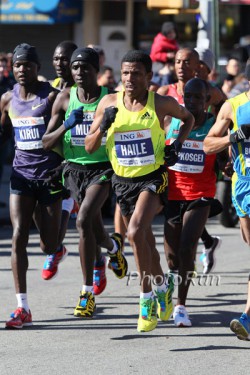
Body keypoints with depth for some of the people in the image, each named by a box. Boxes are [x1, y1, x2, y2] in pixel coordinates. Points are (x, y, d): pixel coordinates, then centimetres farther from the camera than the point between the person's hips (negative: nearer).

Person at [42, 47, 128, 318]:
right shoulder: (65, 98, 0)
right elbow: (46, 142, 0)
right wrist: (66, 125, -16)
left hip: (102, 168, -4)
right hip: (74, 168, 4)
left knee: (84, 220, -25)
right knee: (95, 234, 12)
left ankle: (87, 293, -19)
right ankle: (113, 247, 52)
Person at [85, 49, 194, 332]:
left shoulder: (161, 104, -9)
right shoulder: (109, 103, -3)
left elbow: (188, 118, 13)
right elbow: (90, 147, 1)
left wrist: (178, 143, -3)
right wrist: (103, 126, -18)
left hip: (153, 178, -4)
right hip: (122, 181, 4)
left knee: (136, 232, -26)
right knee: (145, 241, 16)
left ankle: (147, 297, -13)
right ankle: (163, 286, 40)